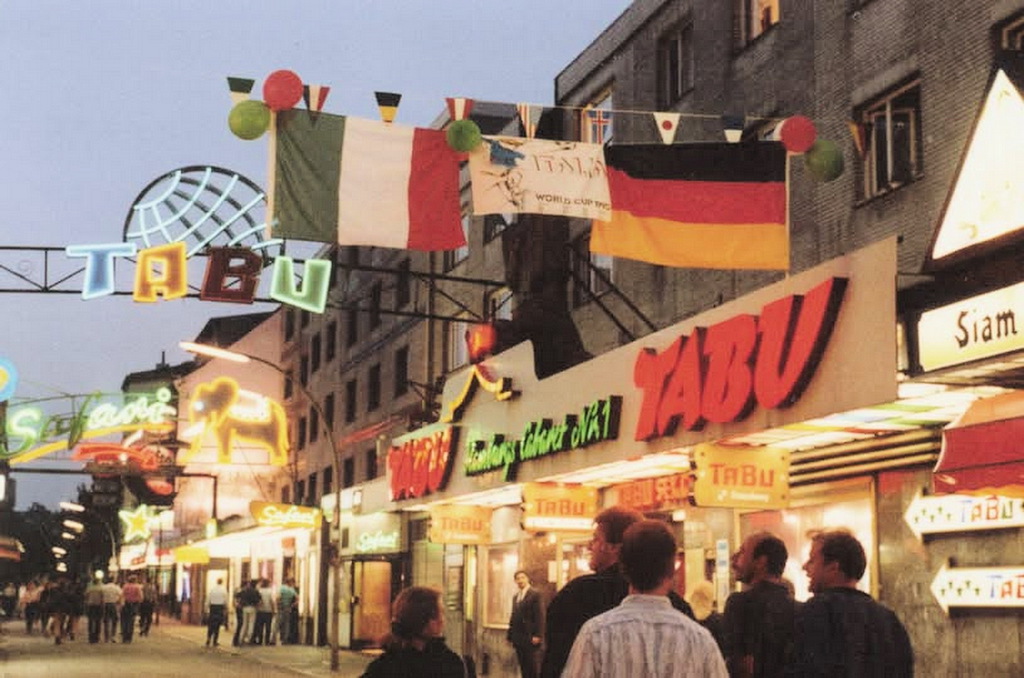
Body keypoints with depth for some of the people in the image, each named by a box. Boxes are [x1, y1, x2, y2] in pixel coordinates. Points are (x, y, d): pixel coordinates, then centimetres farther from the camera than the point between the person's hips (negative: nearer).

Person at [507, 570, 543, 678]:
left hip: (529, 636, -7)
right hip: (518, 637, 7)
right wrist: (510, 635, 12)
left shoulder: (535, 594, -6)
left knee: (531, 664, -4)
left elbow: (538, 615, -11)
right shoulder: (515, 596, 17)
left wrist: (536, 635, -17)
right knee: (522, 665, 8)